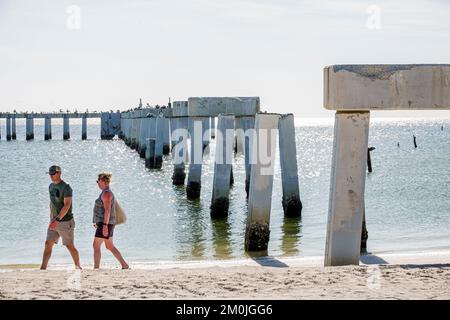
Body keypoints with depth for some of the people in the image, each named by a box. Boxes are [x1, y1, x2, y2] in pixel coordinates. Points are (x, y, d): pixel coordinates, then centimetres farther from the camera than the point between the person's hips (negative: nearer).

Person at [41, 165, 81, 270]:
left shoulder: (66, 188, -16)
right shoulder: (51, 186, 10)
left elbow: (67, 205, -25)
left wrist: (57, 220, -32)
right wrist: (51, 219, 22)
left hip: (65, 222, -7)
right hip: (54, 222, 7)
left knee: (69, 246, 2)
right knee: (48, 244, -4)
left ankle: (78, 267, 18)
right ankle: (43, 268, -8)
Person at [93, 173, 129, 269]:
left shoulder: (106, 193, -16)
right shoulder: (108, 192, 16)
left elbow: (107, 210, -23)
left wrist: (105, 225, -26)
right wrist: (98, 222, 27)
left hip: (105, 223, -10)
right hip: (105, 223, 10)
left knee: (96, 245, -6)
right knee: (110, 246, 13)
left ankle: (96, 268, -4)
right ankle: (125, 265, 15)